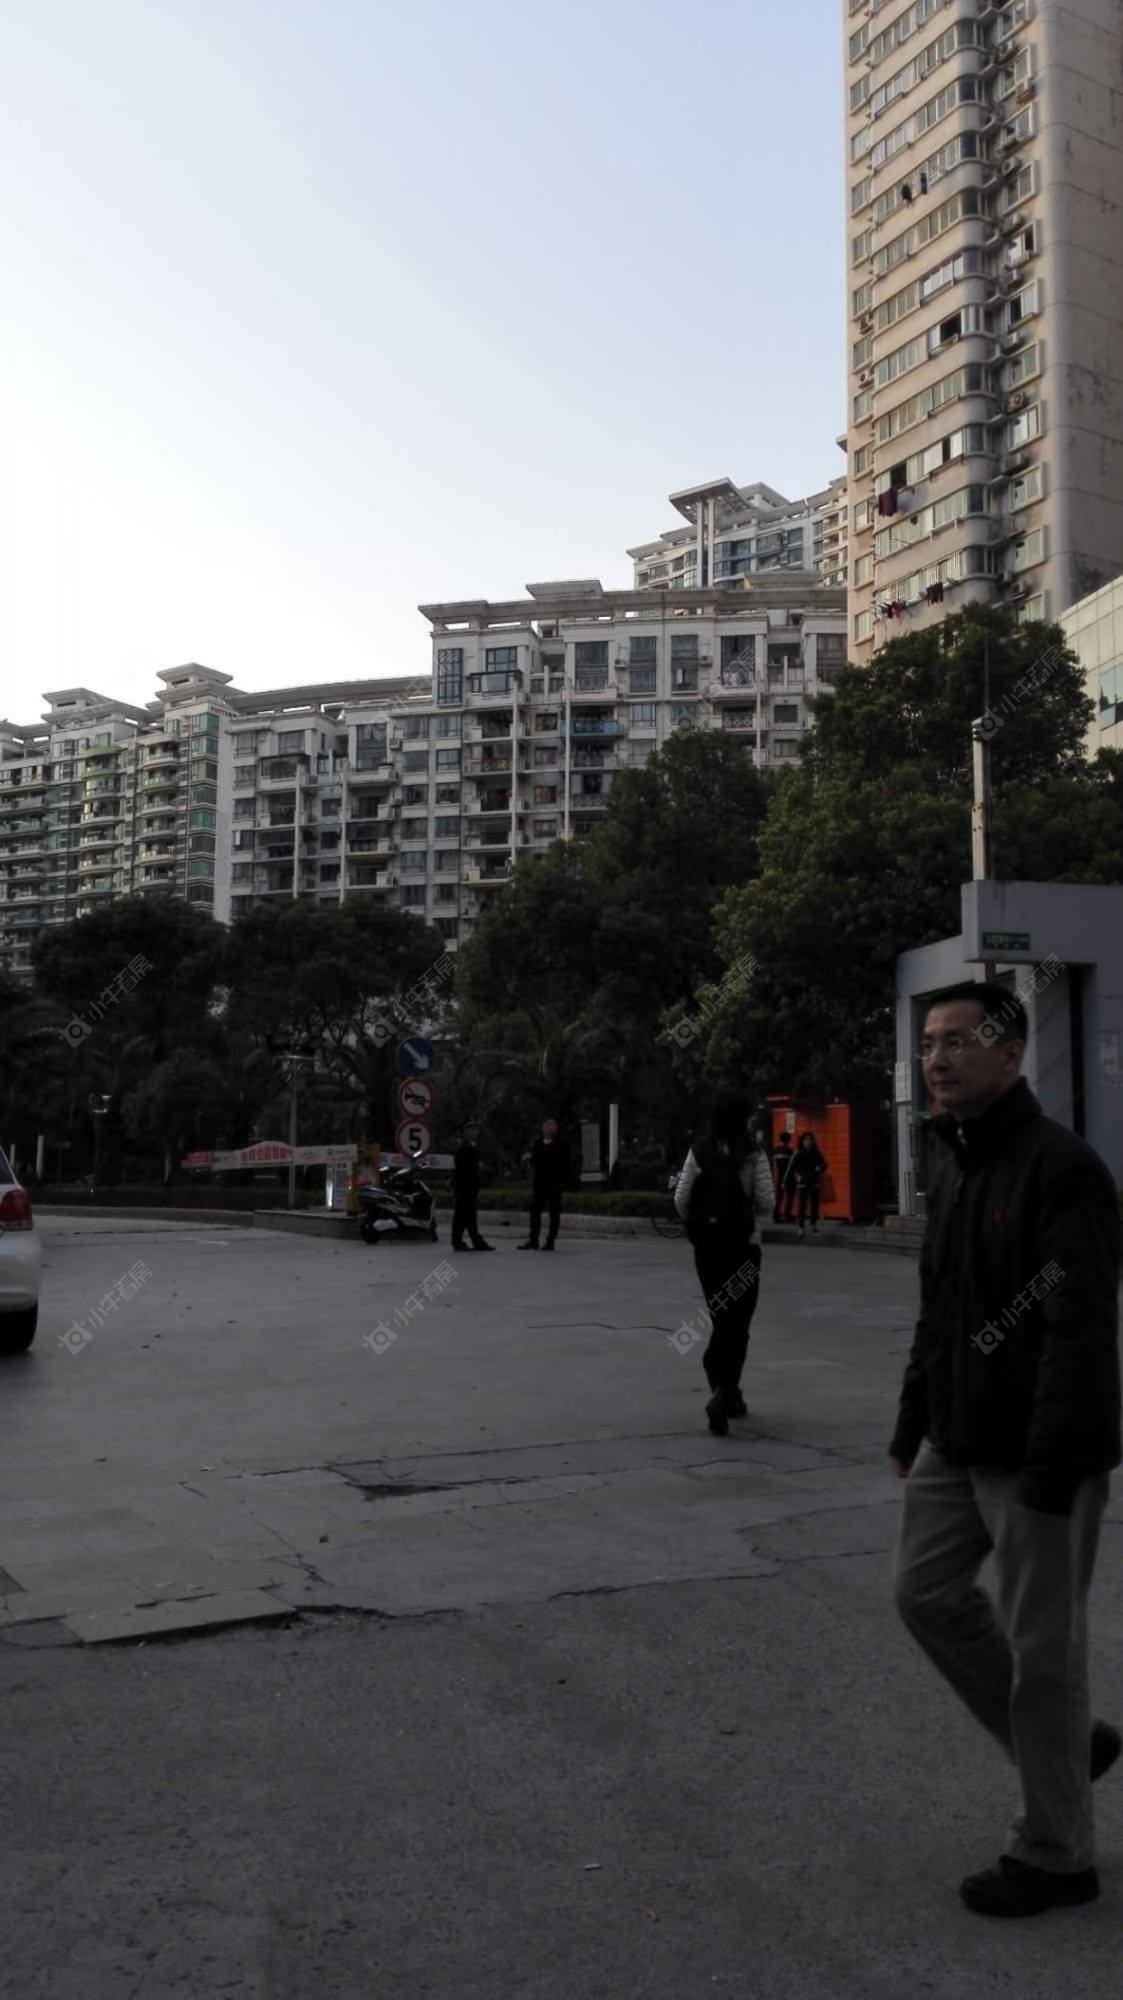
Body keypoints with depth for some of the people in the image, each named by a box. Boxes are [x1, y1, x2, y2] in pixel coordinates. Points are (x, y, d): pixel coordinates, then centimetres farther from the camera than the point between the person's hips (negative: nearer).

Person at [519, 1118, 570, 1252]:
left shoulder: (560, 1144, -1)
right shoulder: (537, 1144, 12)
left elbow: (565, 1165, -5)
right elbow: (532, 1161, 12)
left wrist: (562, 1182, -13)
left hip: (554, 1184, -4)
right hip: (539, 1183, 4)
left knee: (554, 1213, 1)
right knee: (535, 1211, 5)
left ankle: (550, 1241, 6)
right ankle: (533, 1240, 10)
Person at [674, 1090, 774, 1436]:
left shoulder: (699, 1153, -1)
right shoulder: (753, 1156, -8)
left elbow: (681, 1198, -1)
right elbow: (766, 1202, -9)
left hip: (706, 1245, 3)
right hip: (742, 1245, -3)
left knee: (721, 1319, 16)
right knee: (737, 1323, 2)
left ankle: (727, 1394, 18)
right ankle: (723, 1391, -14)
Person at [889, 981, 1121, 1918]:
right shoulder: (953, 1165, 10)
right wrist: (911, 1426, 18)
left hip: (1037, 1460, -9)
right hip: (958, 1445, 9)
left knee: (1042, 1646, 4)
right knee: (929, 1593, 15)